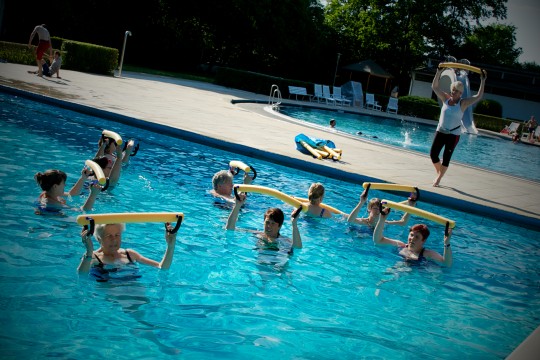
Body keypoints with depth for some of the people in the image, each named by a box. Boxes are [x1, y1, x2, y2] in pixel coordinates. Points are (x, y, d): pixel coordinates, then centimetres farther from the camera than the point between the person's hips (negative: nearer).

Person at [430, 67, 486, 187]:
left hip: (453, 134, -3)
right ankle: (439, 172, 23)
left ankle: (439, 178, 12)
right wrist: (439, 72, -3)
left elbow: (478, 96, -13)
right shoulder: (446, 99, 2)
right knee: (433, 154, -1)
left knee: (446, 157, 1)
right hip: (440, 132, 3)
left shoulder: (463, 103, -7)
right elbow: (434, 86, 3)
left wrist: (483, 81, -16)